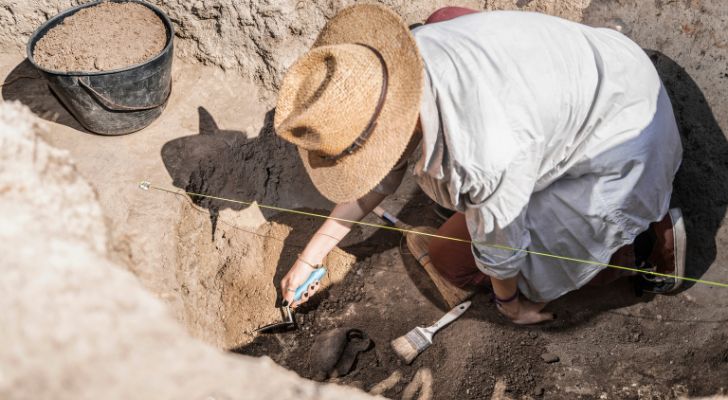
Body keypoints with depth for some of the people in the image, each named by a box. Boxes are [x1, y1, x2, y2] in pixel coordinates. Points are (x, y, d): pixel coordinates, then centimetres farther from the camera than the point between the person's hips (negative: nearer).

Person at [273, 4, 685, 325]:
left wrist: (508, 300, 3)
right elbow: (381, 176, -1)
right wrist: (310, 257, 5)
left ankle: (643, 243, 2)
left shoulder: (485, 157, -43)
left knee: (454, 262, 1)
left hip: (617, 146, -7)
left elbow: (500, 244, -21)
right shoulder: (394, 60, -17)